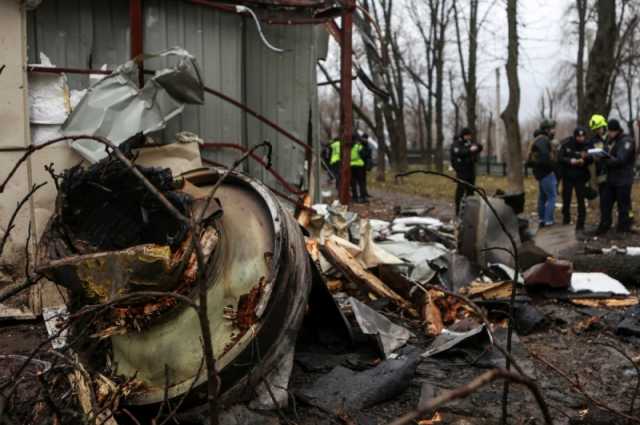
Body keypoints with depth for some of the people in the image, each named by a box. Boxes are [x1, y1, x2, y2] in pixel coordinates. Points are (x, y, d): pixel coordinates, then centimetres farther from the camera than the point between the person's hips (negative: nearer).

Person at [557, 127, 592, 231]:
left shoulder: (587, 145, -8)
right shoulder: (566, 144, -7)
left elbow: (591, 160, -14)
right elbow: (559, 158, -9)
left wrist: (585, 158, -36)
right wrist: (570, 161, -25)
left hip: (580, 177, -1)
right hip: (567, 176, 1)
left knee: (581, 201, -4)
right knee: (566, 200, 11)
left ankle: (580, 224, 3)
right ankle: (566, 221, 29)